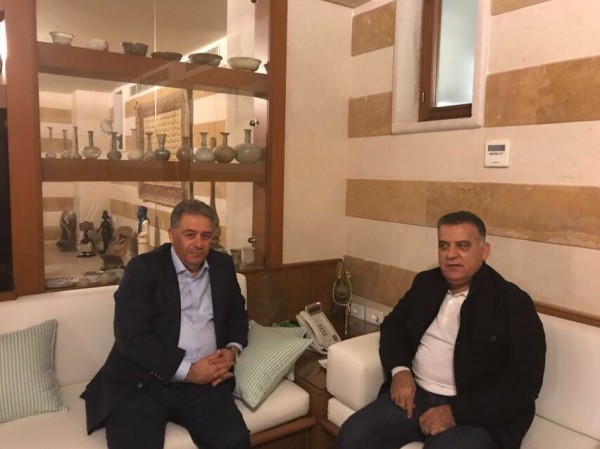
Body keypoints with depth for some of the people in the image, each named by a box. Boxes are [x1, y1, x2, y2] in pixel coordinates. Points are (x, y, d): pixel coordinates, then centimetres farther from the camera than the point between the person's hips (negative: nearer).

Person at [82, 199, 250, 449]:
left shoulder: (223, 266, 11)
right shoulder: (143, 268, -5)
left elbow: (237, 314, 22)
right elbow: (131, 337, -12)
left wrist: (232, 350, 1)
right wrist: (188, 370, -16)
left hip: (202, 382, 3)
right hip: (142, 382, -3)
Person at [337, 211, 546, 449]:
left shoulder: (514, 303, -8)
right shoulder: (426, 283, 9)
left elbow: (524, 381, -13)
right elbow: (394, 324, 17)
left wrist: (455, 412, -20)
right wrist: (400, 370, -4)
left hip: (476, 412, -4)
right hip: (415, 394, 4)